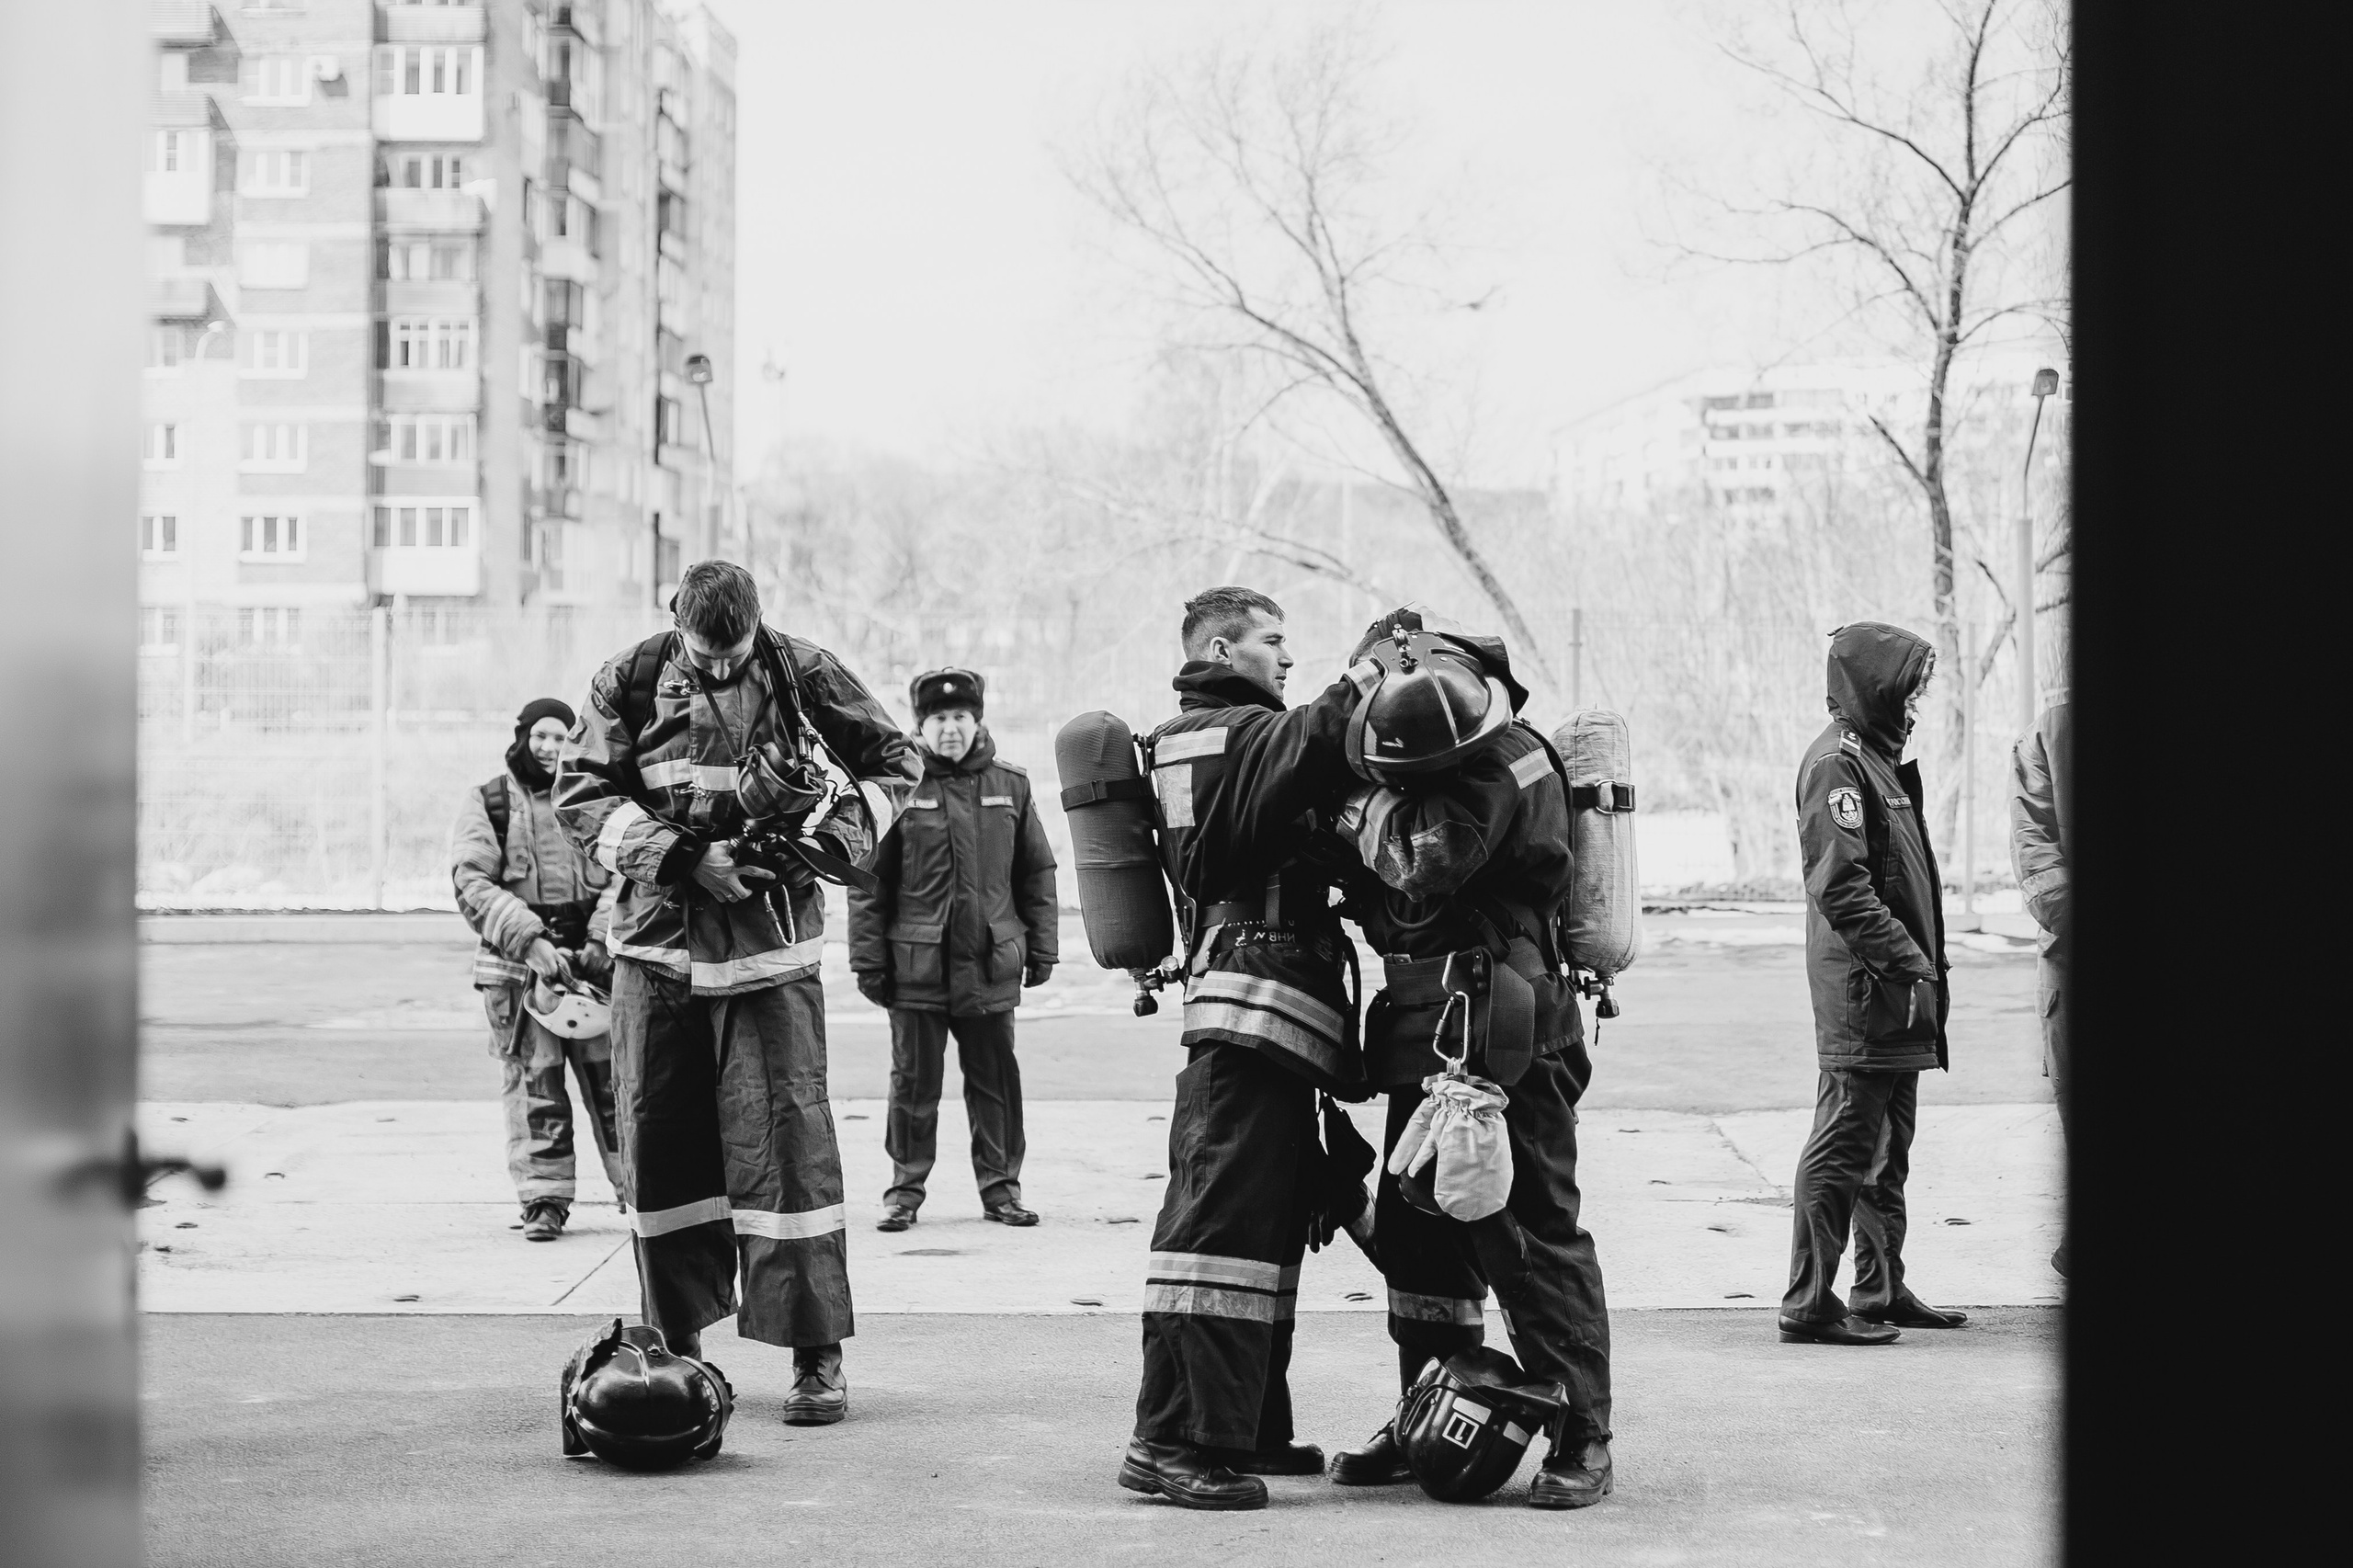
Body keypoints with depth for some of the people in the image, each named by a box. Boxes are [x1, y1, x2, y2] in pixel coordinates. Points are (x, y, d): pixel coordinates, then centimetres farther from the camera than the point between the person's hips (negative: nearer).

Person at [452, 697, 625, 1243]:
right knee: (533, 1085, -2)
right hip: (518, 967, -2)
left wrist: (600, 941, -11)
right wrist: (531, 941, -17)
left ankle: (639, 1187, 9)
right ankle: (543, 1200, 4)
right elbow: (472, 884, -6)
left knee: (613, 1078, 2)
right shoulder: (488, 803, 4)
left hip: (592, 963, 2)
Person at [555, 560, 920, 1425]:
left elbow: (893, 763, 9)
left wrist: (828, 844, -6)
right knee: (657, 1142, 5)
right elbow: (580, 794, -2)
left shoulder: (801, 673, -1)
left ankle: (818, 1355, -3)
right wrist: (685, 860, -13)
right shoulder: (630, 680, 1)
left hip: (769, 940, -2)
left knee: (786, 1139, -7)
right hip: (657, 940, 2)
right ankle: (678, 1343, 18)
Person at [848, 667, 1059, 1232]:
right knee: (914, 1081, 5)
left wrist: (1041, 947, 10)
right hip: (917, 966, -2)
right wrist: (868, 957, -4)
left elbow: (1036, 872, 12)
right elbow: (868, 881, -1)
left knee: (995, 1079, 8)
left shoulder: (1010, 786, 6)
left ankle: (1000, 1184, 19)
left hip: (992, 964, 2)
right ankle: (906, 1187, 16)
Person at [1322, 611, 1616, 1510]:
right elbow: (1380, 875, 20)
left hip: (1505, 1037, -9)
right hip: (1430, 1032, 9)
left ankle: (1582, 1442, 0)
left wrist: (1369, 803, -9)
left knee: (1530, 1235, -6)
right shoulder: (1428, 758, 13)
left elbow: (1421, 868, -24)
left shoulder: (1501, 765, -15)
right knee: (1416, 1231, 14)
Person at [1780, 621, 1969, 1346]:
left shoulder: (1879, 758, 18)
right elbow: (1839, 885, -22)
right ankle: (1810, 1303, -4)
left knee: (1888, 1146, 15)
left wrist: (1926, 967, 17)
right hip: (1865, 990, -10)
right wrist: (1905, 958, -21)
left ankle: (1883, 1292, 24)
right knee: (1843, 1145, -7)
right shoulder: (1837, 763, -13)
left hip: (1900, 991, 10)